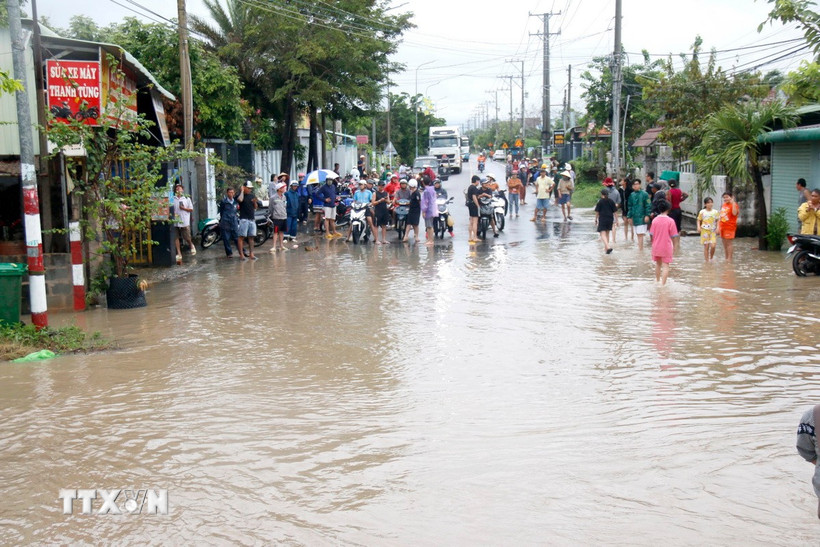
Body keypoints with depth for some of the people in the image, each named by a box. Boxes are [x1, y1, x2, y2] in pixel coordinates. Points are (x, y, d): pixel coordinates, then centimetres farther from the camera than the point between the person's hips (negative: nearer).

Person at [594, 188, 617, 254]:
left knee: (603, 234, -7)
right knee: (607, 234, 19)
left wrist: (596, 219, 7)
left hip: (602, 219, -5)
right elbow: (614, 212, 5)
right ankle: (606, 248, 27)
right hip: (610, 219, 5)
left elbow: (597, 212, -4)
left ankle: (608, 247, -28)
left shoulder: (600, 202, -5)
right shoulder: (611, 201, 4)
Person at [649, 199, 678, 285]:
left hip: (656, 246, 4)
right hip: (667, 247, -4)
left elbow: (652, 234, 2)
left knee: (658, 264, 21)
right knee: (665, 266, 0)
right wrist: (674, 246, 6)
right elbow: (673, 236, -7)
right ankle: (663, 283, -6)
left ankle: (657, 281, 34)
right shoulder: (670, 221, -12)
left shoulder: (655, 220, -3)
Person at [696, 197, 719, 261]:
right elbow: (699, 220, 7)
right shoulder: (702, 212, 2)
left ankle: (711, 258, 10)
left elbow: (718, 221, 7)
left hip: (713, 231, 1)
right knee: (706, 246, 0)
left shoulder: (715, 212, 4)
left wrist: (717, 228, -6)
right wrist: (699, 227, -8)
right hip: (705, 230, -1)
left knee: (713, 246, -13)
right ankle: (707, 261, 8)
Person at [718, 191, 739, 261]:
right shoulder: (723, 205, 14)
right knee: (724, 244, 11)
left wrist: (733, 202, -25)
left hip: (730, 227, -8)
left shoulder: (733, 204, -8)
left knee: (729, 243, -5)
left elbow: (734, 213, -27)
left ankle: (729, 259, -2)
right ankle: (726, 259, 18)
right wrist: (718, 227, 18)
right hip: (722, 227, 8)